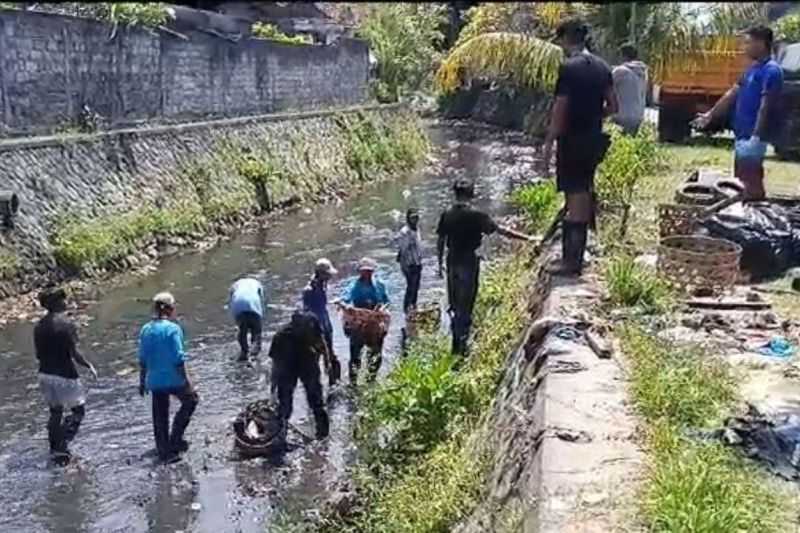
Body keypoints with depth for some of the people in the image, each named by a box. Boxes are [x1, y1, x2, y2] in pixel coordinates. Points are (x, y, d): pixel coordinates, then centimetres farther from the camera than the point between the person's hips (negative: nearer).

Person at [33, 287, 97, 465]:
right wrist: (89, 366, -4)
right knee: (78, 411, 8)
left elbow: (38, 354, 9)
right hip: (64, 375, -7)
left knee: (55, 412, 20)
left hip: (45, 374, 7)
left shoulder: (39, 326, 4)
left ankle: (55, 450, 27)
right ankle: (62, 446, -2)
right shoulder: (66, 325, -17)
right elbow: (75, 354, -18)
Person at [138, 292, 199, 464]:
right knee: (191, 400, 19)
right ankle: (175, 439, 13)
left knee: (160, 416, 14)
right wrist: (186, 379, -9)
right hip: (173, 379, -5)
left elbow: (143, 360, 9)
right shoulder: (173, 329, -15)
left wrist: (142, 382, 17)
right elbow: (178, 359, -17)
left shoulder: (146, 330, 3)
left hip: (154, 381, 6)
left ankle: (164, 452, 22)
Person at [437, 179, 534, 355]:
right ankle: (461, 344, 5)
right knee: (465, 304, 3)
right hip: (469, 261, -4)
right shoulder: (476, 215, -12)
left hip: (452, 261, 4)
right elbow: (501, 230, -13)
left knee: (454, 304, 15)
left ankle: (456, 344, 23)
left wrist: (440, 264, 15)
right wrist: (527, 238, -9)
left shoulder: (447, 215, 0)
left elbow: (440, 241, 4)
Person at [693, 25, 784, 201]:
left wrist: (756, 137, -26)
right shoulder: (753, 69, 14)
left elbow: (766, 106, -22)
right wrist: (710, 115, 24)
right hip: (743, 134, 9)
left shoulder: (771, 71, -15)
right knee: (744, 178, 15)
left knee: (752, 181, -5)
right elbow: (732, 94, 21)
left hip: (753, 136, -9)